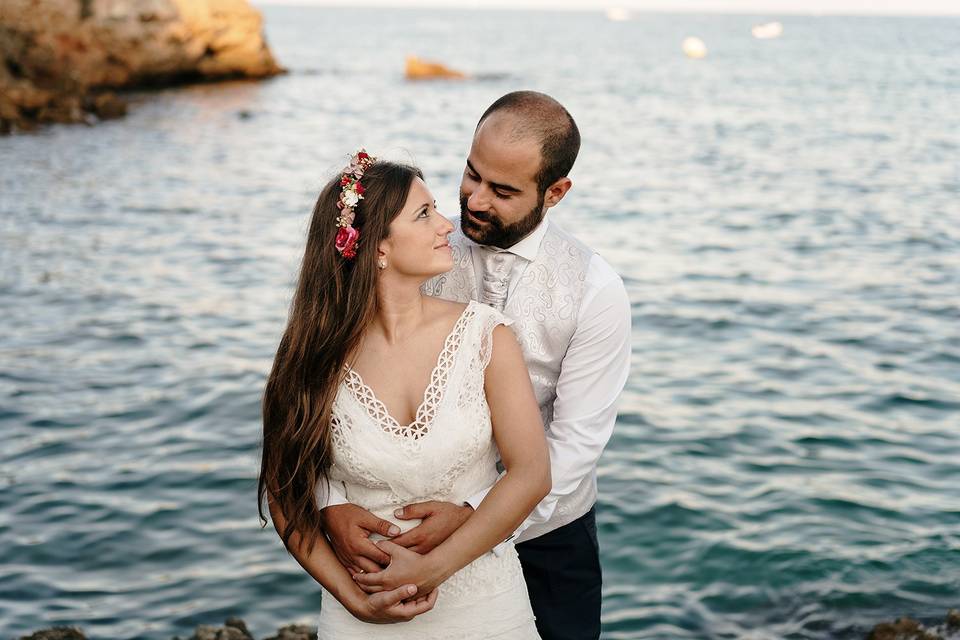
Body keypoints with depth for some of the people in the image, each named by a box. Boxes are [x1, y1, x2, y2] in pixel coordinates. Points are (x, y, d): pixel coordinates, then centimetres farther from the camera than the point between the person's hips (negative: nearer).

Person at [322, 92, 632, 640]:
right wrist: (333, 502, -31)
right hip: (429, 521, 1)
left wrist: (473, 515, -30)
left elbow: (576, 443, -18)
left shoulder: (597, 291, -17)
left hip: (549, 533, -1)